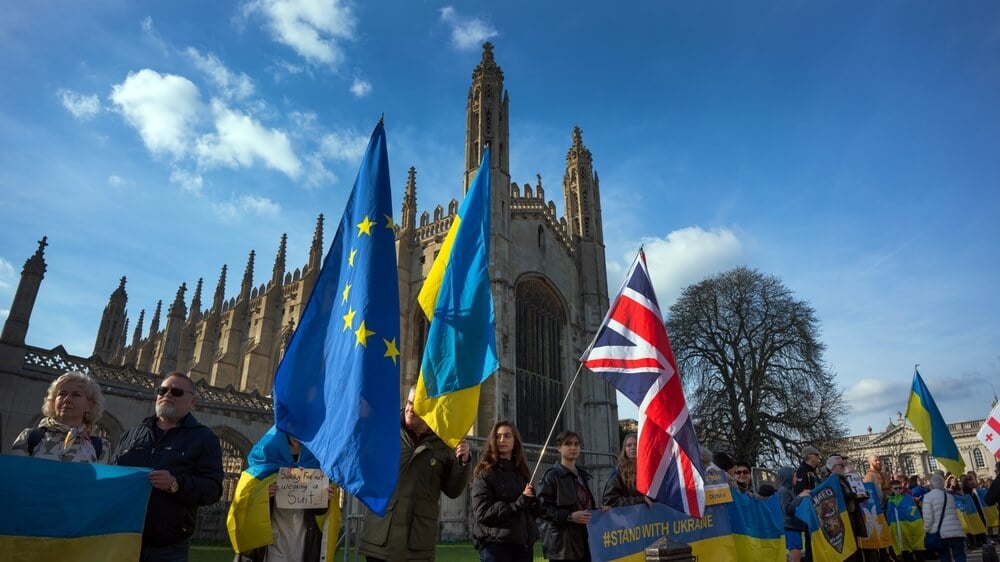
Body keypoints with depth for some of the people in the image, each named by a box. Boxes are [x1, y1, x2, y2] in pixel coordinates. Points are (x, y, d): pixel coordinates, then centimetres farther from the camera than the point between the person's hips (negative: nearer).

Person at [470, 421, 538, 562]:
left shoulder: (521, 471, 14)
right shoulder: (484, 472, -4)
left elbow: (533, 510, 14)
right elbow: (483, 512, -13)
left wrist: (532, 500, -9)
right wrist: (518, 503, -15)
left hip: (523, 542, 6)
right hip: (494, 543, -6)